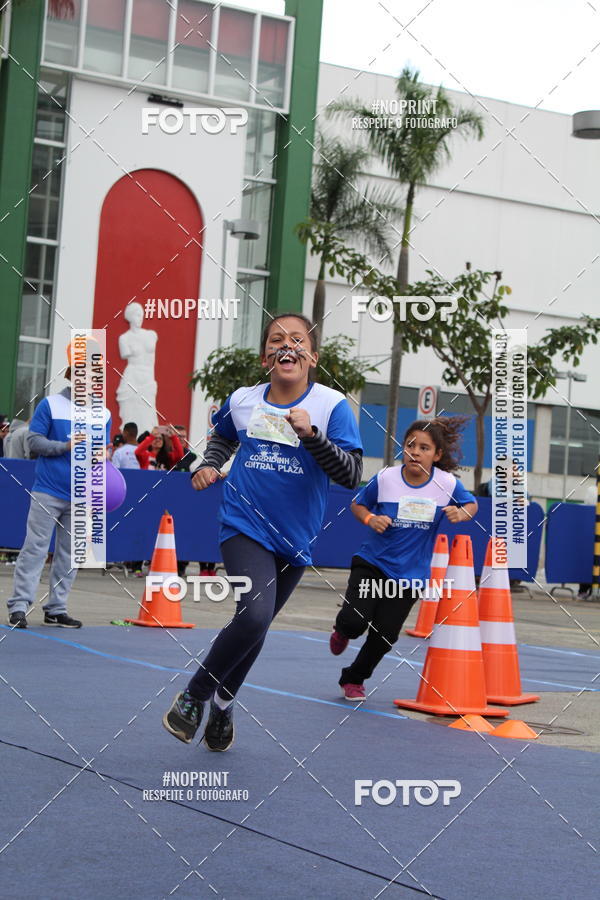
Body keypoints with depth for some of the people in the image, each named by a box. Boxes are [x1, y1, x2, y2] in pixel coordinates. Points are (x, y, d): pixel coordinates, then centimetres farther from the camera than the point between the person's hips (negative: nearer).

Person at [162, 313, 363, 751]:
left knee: (254, 626, 15)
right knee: (254, 615, -24)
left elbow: (351, 475, -16)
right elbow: (223, 436, 25)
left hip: (295, 541, 1)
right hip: (244, 528, -1)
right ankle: (194, 695, -3)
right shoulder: (242, 400, 1)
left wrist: (311, 434, -28)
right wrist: (208, 466, 6)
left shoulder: (332, 405, -8)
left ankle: (222, 703, 42)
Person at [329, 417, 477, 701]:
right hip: (371, 562, -1)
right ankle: (342, 631, 24)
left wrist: (462, 513, -15)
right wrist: (370, 518, -18)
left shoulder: (447, 484, -10)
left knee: (385, 635, 2)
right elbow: (357, 504, 4)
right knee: (354, 621, -17)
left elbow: (472, 504, 8)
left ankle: (353, 680, 30)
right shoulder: (385, 478, -12)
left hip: (410, 573, 1)